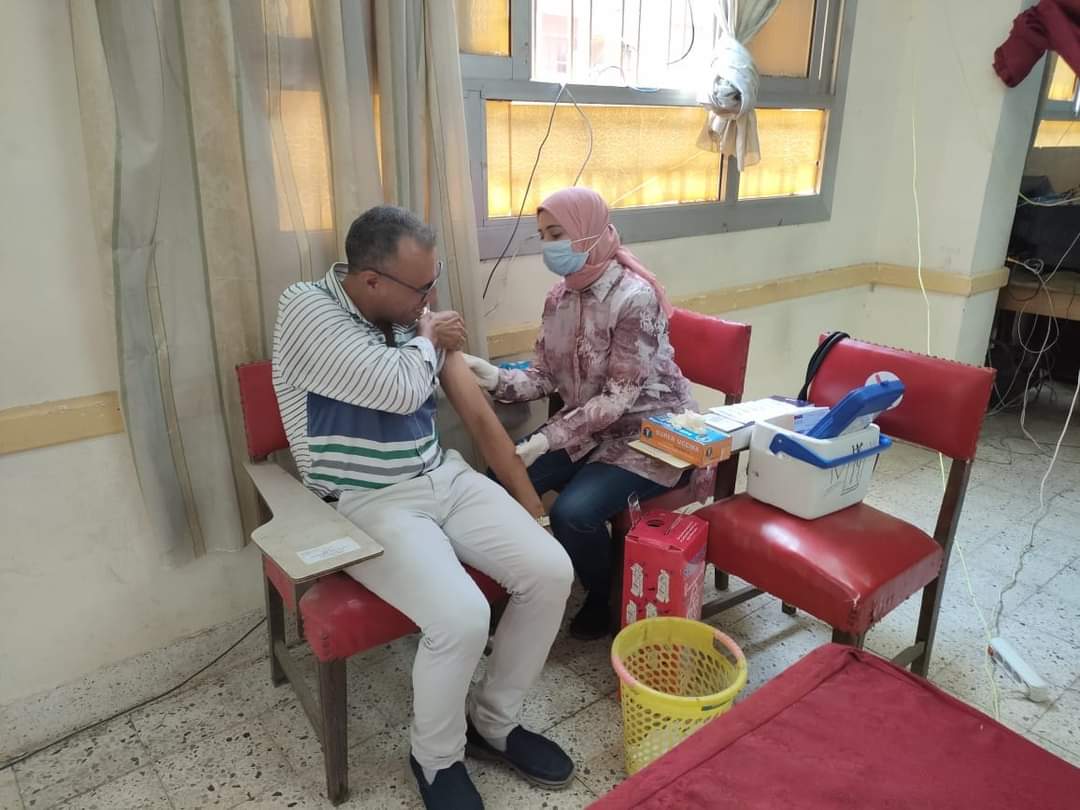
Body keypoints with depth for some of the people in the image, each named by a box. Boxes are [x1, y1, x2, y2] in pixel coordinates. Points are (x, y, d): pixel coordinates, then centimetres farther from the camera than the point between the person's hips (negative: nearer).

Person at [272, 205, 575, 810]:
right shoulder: (307, 311, -14)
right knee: (461, 618, -27)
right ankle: (437, 758, 7)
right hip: (368, 505, -6)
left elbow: (480, 415, 6)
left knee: (551, 572, -10)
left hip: (445, 478, 6)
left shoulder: (421, 317, 4)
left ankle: (495, 722, 14)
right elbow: (400, 390, -26)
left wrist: (531, 506, 5)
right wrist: (428, 339, -5)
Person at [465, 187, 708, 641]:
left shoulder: (634, 297, -22)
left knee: (573, 512, -26)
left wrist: (549, 439, -29)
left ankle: (605, 600, 5)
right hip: (587, 428, 7)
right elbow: (546, 376, 0)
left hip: (648, 433, -7)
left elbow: (619, 397, -24)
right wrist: (497, 378, -20)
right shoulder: (560, 296, 1)